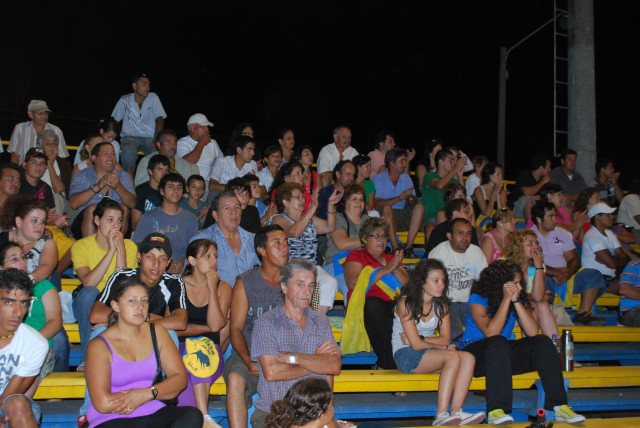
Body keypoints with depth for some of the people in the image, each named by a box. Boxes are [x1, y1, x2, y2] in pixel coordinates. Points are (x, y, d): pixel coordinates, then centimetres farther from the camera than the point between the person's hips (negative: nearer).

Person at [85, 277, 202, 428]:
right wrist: (155, 394, -6)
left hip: (153, 415, 5)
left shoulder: (156, 332, 11)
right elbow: (103, 404, -14)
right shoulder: (99, 345, -3)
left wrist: (147, 393, -12)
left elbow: (180, 378, 7)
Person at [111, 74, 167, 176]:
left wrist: (156, 138, -16)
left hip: (149, 137, 1)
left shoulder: (153, 98, 7)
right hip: (131, 137, 0)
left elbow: (159, 119, 0)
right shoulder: (125, 100, 7)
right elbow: (115, 121, 11)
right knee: (129, 150, -36)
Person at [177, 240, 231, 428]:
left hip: (211, 350, 0)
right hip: (180, 348, 0)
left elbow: (215, 325, -8)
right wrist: (206, 329, -5)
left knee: (200, 349, -34)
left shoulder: (223, 287, 8)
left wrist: (212, 289, -9)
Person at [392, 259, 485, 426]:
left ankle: (456, 412, -31)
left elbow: (446, 339, 1)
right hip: (405, 355, -6)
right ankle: (441, 415, -34)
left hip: (428, 353, 7)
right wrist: (442, 346, -4)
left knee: (468, 358, -21)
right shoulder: (406, 304, -12)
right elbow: (416, 344, -16)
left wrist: (420, 339, -11)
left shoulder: (441, 304, 8)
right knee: (453, 357, -29)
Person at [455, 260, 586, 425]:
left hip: (504, 355, 5)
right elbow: (491, 332, -26)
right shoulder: (478, 299, -11)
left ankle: (559, 406, -21)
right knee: (499, 343, -37)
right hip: (475, 352, -5)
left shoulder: (519, 299, 4)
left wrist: (516, 301, -17)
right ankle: (496, 410, -41)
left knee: (543, 342, -16)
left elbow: (532, 332, -10)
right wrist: (506, 299, -24)